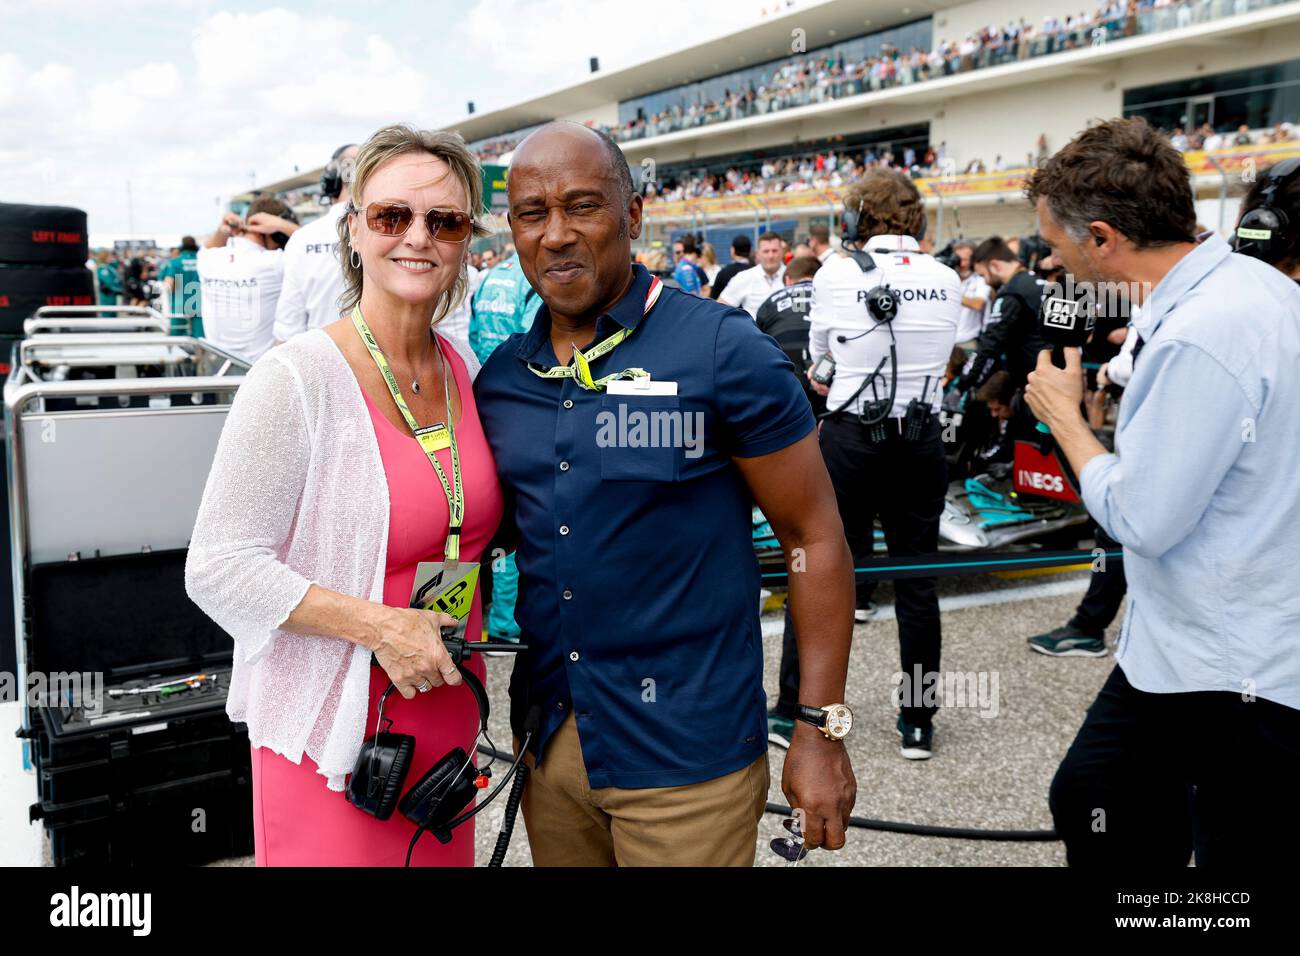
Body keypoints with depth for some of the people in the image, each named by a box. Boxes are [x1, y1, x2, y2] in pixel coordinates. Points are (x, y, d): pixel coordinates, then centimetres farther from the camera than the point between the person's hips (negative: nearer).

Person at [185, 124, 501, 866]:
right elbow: (219, 568, -17)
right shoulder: (296, 379, -16)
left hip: (449, 716, 6)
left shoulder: (467, 373, 4)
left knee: (445, 853, 19)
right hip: (334, 734, -6)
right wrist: (380, 625, -23)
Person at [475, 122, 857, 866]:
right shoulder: (500, 378, 2)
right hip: (546, 738, 5)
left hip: (687, 754, -4)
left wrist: (823, 728, -10)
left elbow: (815, 538, -9)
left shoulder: (724, 351, -12)